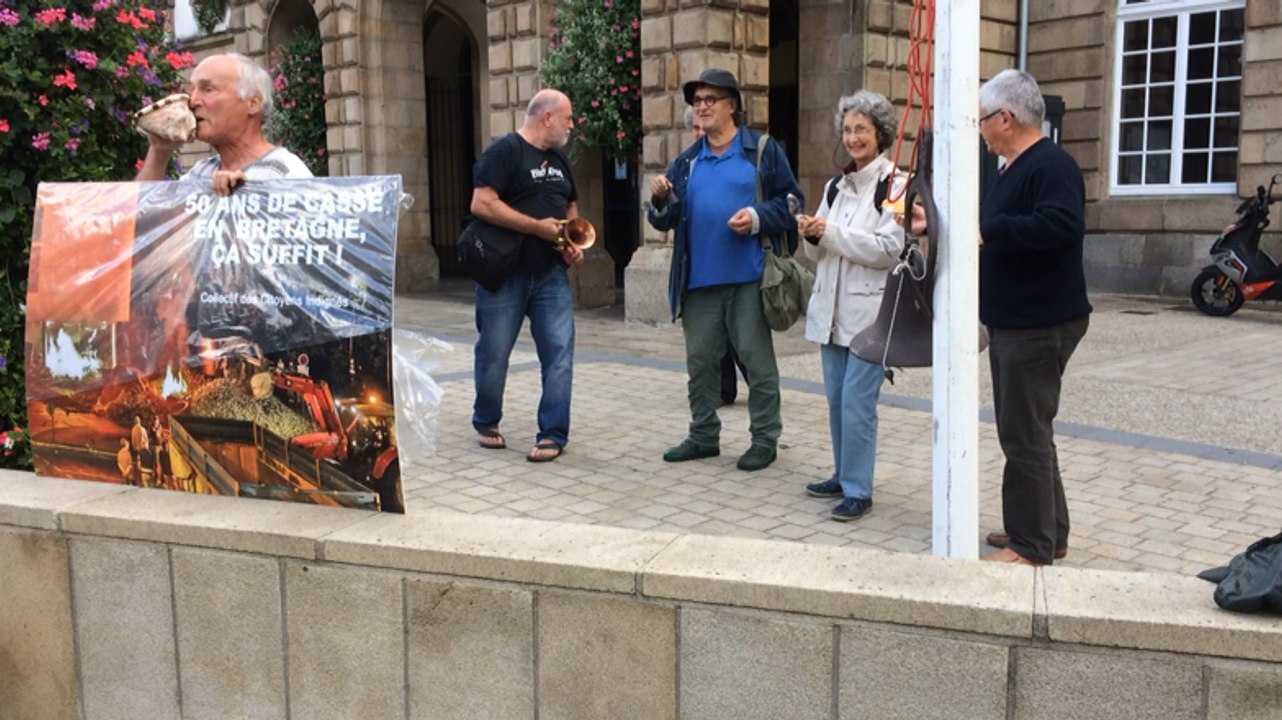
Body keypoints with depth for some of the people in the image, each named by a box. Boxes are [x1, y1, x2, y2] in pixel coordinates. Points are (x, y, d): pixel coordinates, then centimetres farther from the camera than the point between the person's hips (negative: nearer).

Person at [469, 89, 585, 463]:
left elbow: (571, 208, 26)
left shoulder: (559, 159, 16)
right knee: (494, 353, 6)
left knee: (560, 353, -2)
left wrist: (574, 243, 6)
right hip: (504, 273, -6)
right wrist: (539, 227, -18)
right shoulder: (504, 150, -8)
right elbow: (482, 204, -19)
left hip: (551, 274, 6)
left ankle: (553, 434, 6)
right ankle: (486, 424, 27)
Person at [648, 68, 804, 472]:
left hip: (749, 278, -5)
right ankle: (703, 435, 23)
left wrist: (758, 218, -16)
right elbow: (666, 220, 12)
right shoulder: (687, 162, 15)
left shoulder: (763, 151, 2)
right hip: (699, 280, 5)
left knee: (757, 359, 2)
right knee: (700, 360, 10)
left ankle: (765, 439, 13)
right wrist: (660, 201, -9)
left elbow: (791, 202, -1)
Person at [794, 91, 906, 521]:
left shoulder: (895, 184, -6)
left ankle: (858, 491, 1)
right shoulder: (835, 186, 15)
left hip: (870, 311, -7)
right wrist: (812, 237, -5)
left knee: (857, 403, -8)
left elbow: (890, 250, -16)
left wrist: (831, 232, -16)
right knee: (836, 400, 13)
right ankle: (844, 475, 27)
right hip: (832, 308, 7)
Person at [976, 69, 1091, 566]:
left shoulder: (1051, 166, -17)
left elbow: (1062, 226, -34)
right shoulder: (1015, 168, 16)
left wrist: (988, 230, -32)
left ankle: (1032, 547, 3)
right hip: (1013, 321, 11)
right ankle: (1048, 529, 29)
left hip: (1039, 325, -11)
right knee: (1025, 430, 17)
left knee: (1026, 434, -6)